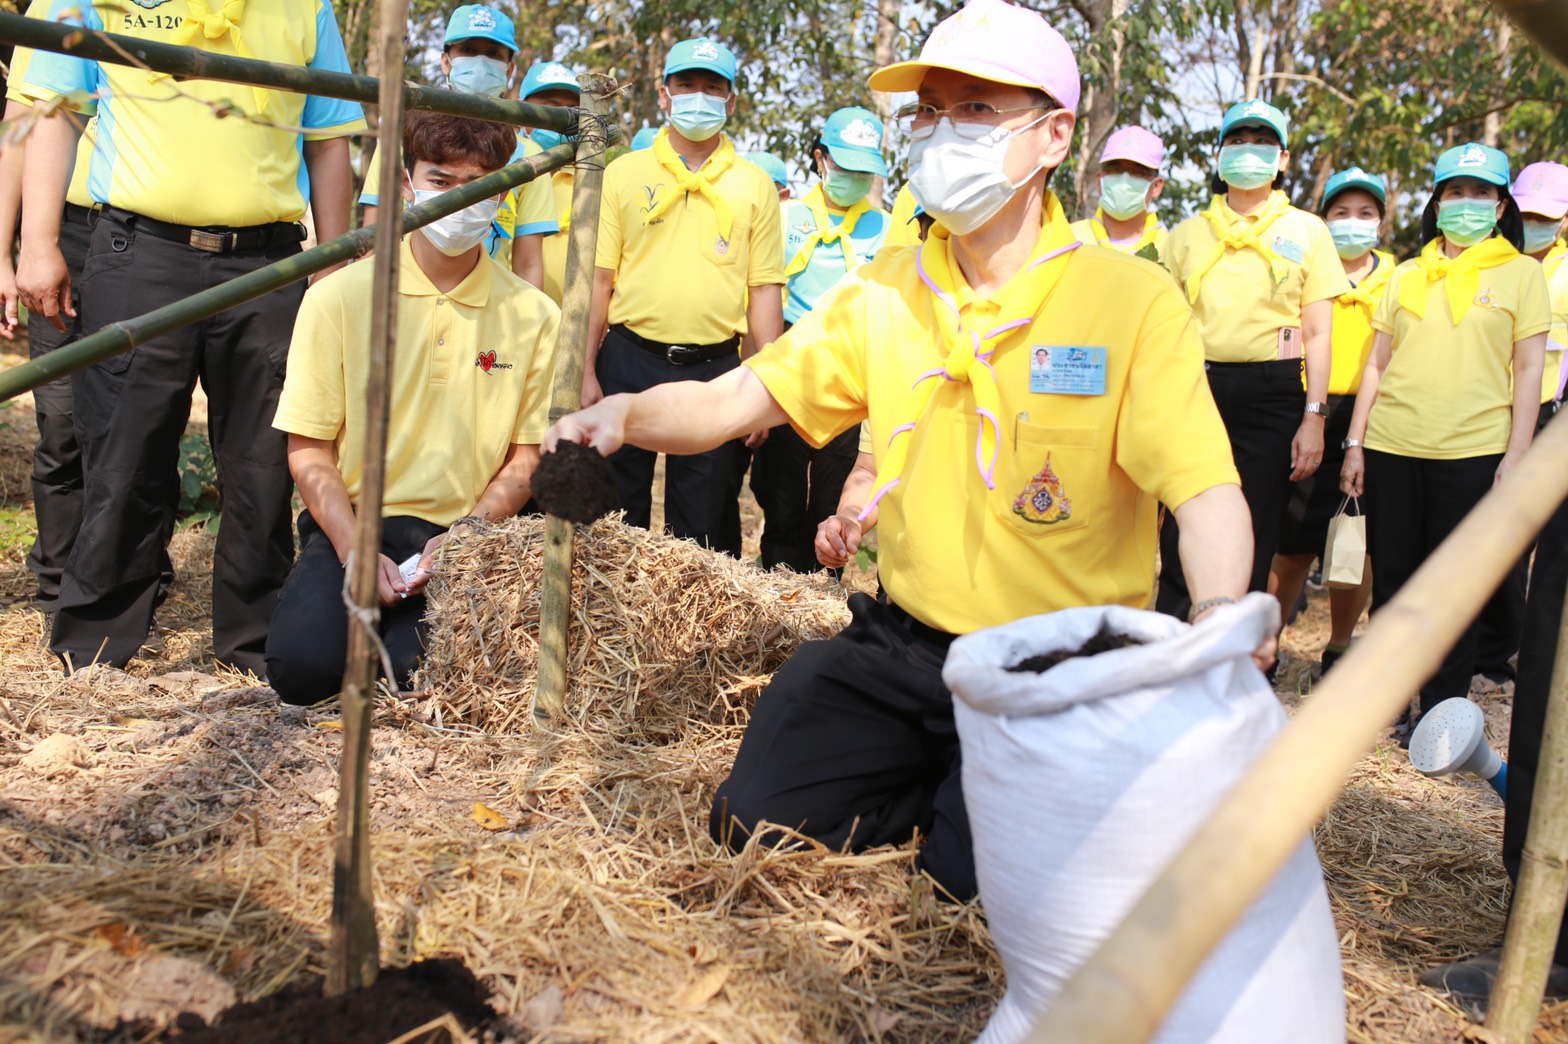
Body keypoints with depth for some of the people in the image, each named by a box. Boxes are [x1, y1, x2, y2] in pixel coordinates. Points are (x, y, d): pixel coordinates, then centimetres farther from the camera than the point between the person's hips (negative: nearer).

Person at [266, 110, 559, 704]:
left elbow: (527, 456, 5)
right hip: (351, 525, 0)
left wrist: (466, 533, -12)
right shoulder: (339, 297, 0)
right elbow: (308, 451, 1)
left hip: (462, 538, 0)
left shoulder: (532, 316, 2)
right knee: (303, 667, -24)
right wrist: (356, 552, -14)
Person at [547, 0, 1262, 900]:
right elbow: (733, 401, 3)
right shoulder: (884, 294, 4)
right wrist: (625, 414, -19)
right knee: (756, 819, -6)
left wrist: (1221, 616, -40)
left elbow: (1208, 492, -19)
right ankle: (943, 788, 20)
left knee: (982, 874, -19)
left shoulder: (1134, 300, -11)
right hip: (902, 646, 4)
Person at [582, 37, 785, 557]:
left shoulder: (754, 186, 6)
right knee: (616, 516, 8)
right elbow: (599, 278, 4)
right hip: (629, 362, 0)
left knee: (706, 526, 6)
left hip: (715, 368, 0)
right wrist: (587, 372, -3)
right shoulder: (623, 174, 6)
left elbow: (765, 290, 4)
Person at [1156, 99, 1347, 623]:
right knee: (1181, 538, -5)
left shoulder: (1307, 230, 9)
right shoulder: (1189, 232, 13)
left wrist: (1313, 418, -3)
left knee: (1253, 541, 3)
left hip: (1272, 396, -1)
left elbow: (1318, 335, 5)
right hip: (1197, 387, 1)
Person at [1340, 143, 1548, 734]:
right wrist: (1355, 444, 7)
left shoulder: (1522, 273, 5)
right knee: (1391, 579, 8)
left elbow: (1527, 371, 1)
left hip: (1473, 453, -3)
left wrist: (1516, 457, -7)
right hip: (1392, 448, 3)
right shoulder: (1407, 276, 13)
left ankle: (1440, 713, 12)